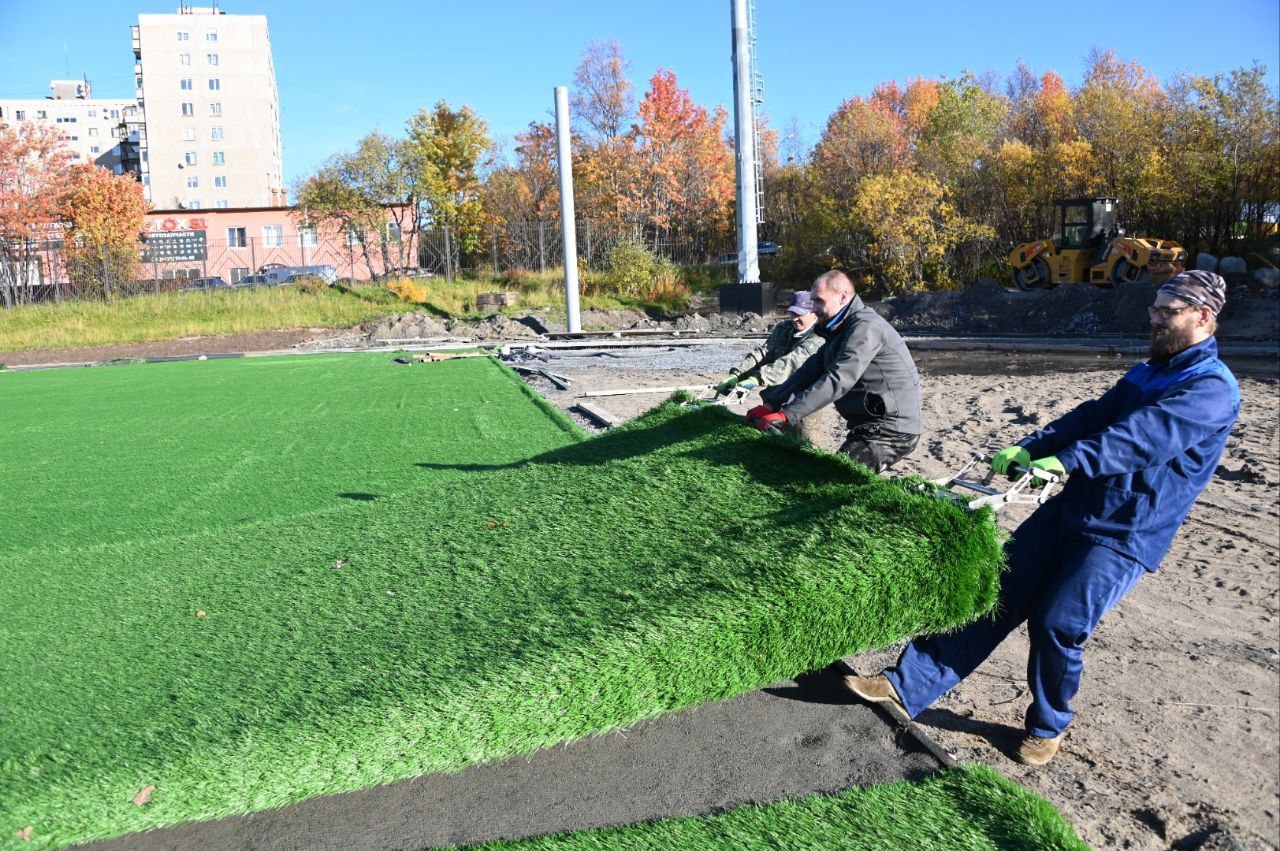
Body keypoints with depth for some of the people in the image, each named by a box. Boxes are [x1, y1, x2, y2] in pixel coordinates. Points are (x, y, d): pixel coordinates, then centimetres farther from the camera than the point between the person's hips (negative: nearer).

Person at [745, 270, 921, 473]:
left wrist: (785, 415, -30)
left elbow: (837, 380, -27)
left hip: (892, 430, -10)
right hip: (871, 425, 10)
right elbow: (810, 370, 10)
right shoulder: (841, 329, 16)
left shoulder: (865, 327, -17)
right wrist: (770, 405, -2)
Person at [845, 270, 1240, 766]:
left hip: (1124, 537, -7)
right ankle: (906, 687, 1)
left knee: (1057, 625, -9)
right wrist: (1026, 450, -8)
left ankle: (1048, 726, 20)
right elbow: (1090, 417, 7)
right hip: (1068, 510, 7)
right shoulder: (1145, 374, 16)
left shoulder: (1213, 389, -10)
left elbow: (1144, 434, -26)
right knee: (994, 594, 0)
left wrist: (1067, 461, -38)